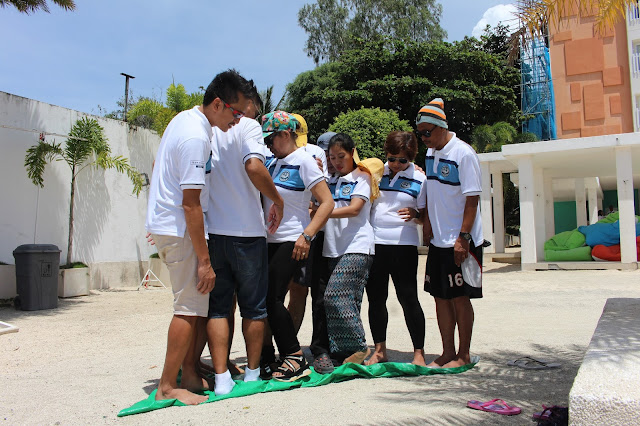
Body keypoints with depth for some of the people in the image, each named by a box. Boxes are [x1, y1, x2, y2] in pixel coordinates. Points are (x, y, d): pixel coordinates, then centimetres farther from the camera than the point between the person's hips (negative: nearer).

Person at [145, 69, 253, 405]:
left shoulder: (185, 118, 11)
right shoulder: (196, 137, -21)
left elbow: (158, 168, 23)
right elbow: (191, 204, -24)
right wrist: (204, 260, -21)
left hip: (164, 223, 10)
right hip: (179, 229, -10)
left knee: (194, 304, 13)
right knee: (190, 307, -4)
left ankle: (189, 375, 22)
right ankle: (167, 387, 6)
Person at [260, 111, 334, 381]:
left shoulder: (303, 161, -10)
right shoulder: (272, 162, 12)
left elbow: (327, 202, -14)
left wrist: (307, 235, -22)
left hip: (291, 243, -7)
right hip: (270, 241, 7)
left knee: (271, 299, -11)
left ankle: (296, 359, 0)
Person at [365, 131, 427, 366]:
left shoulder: (419, 179, 1)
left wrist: (415, 214, -20)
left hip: (403, 244, -4)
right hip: (374, 242, 4)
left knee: (408, 298, -1)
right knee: (376, 298, 7)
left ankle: (419, 352, 11)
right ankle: (379, 350, 20)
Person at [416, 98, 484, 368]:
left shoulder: (464, 154, -13)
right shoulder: (431, 153, 10)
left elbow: (472, 199, -15)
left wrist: (463, 238, -18)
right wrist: (426, 222, 9)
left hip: (460, 242, -7)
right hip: (437, 240, 7)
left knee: (459, 298, 2)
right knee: (440, 296, 11)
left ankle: (463, 355, 16)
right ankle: (447, 352, 22)